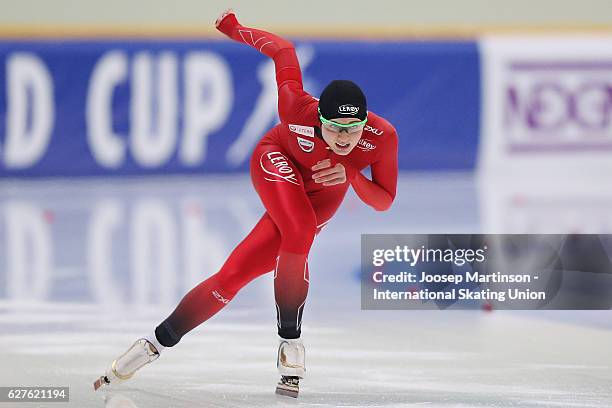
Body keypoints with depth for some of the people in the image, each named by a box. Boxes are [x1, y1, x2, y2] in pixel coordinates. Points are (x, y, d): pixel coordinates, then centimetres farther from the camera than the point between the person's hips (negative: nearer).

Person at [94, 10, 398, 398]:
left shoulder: (383, 137, -31)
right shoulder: (299, 110, -36)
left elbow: (384, 200, -17)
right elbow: (282, 49, -20)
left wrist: (351, 177, -36)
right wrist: (234, 28, -7)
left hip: (321, 195, 3)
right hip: (277, 163, -3)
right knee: (299, 232, -32)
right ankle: (290, 341, -18)